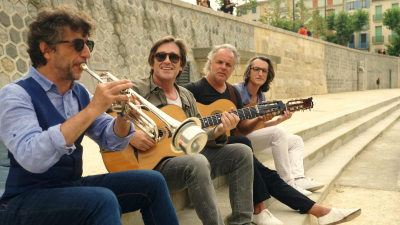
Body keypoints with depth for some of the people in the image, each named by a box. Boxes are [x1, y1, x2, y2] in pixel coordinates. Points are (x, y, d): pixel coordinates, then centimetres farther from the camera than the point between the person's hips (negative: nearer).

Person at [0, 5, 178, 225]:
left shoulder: (80, 92, 5)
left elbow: (113, 141, 7)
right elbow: (32, 159, -32)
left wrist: (122, 115, -15)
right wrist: (92, 109, -32)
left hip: (72, 187, 7)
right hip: (26, 199, -6)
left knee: (151, 182, -6)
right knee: (103, 200, -33)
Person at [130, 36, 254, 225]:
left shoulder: (187, 96, 16)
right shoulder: (135, 90, -4)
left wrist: (218, 131, -6)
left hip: (190, 158, 7)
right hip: (154, 164, -7)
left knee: (242, 152, -2)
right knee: (198, 163, -37)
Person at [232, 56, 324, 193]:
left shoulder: (261, 96, 12)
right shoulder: (237, 90, -11)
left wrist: (279, 120, -1)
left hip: (254, 137, 9)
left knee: (296, 141, 8)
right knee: (278, 132, -30)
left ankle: (298, 178, -15)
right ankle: (287, 183, -27)